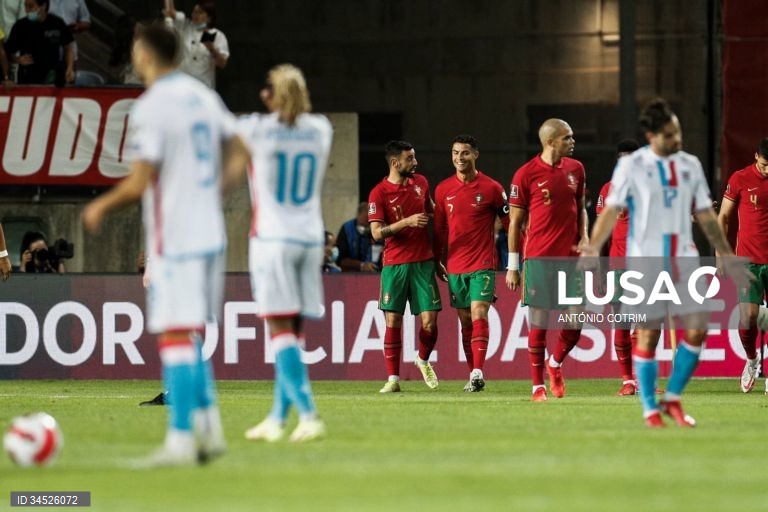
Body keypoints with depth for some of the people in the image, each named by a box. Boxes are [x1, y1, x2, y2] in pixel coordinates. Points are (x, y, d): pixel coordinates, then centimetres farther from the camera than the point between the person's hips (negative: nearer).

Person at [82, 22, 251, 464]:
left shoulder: (151, 107, -14)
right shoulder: (204, 97, 10)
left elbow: (139, 183, -16)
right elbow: (239, 154, 15)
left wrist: (101, 207, 0)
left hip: (174, 240, -8)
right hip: (210, 233, 8)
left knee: (176, 337, -7)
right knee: (193, 337, 16)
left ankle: (180, 440, -8)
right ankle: (209, 428, 13)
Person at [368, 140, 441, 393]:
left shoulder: (420, 183, 8)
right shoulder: (378, 193, -7)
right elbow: (377, 232, -14)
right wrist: (407, 222, -24)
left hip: (423, 262, 3)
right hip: (394, 265, -3)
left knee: (429, 321, -3)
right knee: (393, 321, -4)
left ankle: (423, 360, 25)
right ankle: (393, 378, 3)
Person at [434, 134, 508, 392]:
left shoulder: (491, 188, -4)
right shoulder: (443, 190, 6)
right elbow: (439, 229, 14)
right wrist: (436, 261, 13)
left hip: (483, 264, -4)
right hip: (455, 267, 4)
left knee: (478, 314, -16)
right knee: (465, 321, 8)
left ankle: (478, 372, -23)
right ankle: (473, 373, 15)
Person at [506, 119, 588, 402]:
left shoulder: (575, 169, 9)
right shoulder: (526, 174, -5)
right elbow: (515, 221, -1)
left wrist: (584, 238, 4)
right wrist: (513, 266, -2)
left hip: (570, 257, 4)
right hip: (539, 259, -4)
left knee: (575, 322, 0)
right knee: (539, 322, -1)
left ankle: (555, 364, 28)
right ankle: (537, 386, 9)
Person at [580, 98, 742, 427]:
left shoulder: (690, 165, 9)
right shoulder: (631, 166, -4)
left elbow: (705, 215, 15)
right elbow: (612, 210, -4)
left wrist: (725, 253, 15)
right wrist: (594, 246, -18)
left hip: (684, 260, 4)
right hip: (645, 261, -4)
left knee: (697, 329, -4)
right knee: (648, 335, -1)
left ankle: (672, 399, 11)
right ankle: (650, 410, 9)